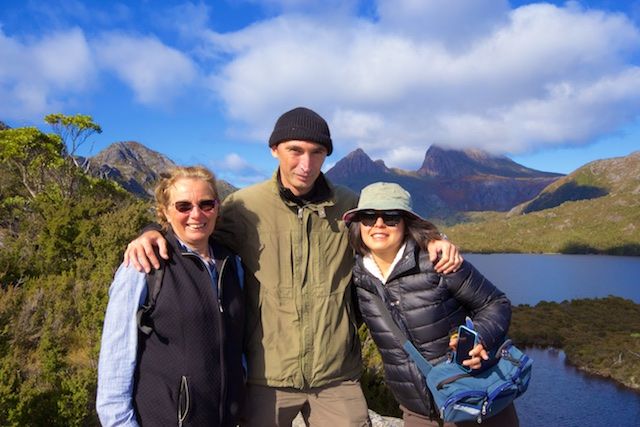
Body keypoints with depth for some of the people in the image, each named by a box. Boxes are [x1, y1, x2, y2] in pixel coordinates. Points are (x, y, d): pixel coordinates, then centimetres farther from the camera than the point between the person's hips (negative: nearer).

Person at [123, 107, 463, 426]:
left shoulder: (349, 206, 0)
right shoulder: (244, 206, -6)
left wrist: (430, 243, -4)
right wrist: (151, 234, -12)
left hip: (337, 376, 2)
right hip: (267, 376, -1)